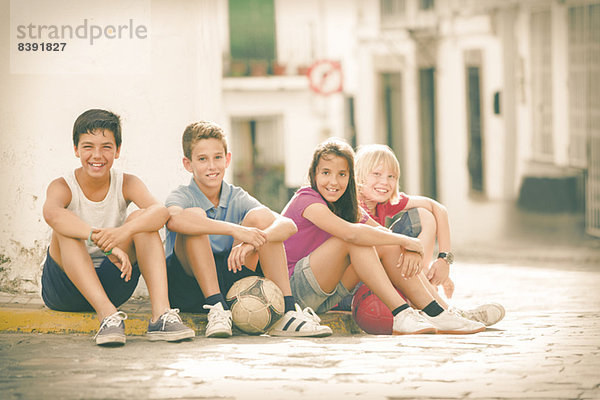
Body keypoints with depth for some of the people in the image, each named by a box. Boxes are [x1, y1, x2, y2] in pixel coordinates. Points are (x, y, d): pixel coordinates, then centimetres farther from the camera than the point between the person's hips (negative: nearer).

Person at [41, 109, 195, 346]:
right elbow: (51, 212, -39)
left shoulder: (127, 184, -5)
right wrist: (105, 242, -53)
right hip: (63, 290, -2)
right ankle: (107, 314, -44)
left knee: (141, 219, -19)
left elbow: (160, 211, -27)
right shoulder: (62, 187, -13)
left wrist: (124, 232, -48)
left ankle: (161, 313, -36)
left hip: (112, 284, 2)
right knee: (66, 230, -29)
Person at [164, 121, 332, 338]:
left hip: (229, 283, 4)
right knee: (195, 215, -24)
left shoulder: (237, 199, 3)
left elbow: (288, 225, -12)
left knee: (260, 215, -12)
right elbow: (174, 220, -36)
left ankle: (287, 313, -19)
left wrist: (254, 241, -34)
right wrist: (234, 230, -42)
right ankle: (216, 310, -29)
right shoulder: (182, 196, -8)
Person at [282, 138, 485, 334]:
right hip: (293, 288, -8)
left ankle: (434, 313, -13)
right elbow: (351, 233, -32)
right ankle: (400, 316, -30)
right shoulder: (307, 201, -17)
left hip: (326, 295, 8)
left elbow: (387, 234, 5)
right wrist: (406, 241, -25)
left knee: (385, 244, -7)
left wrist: (411, 249, -19)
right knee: (356, 239, -25)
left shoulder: (347, 205, 10)